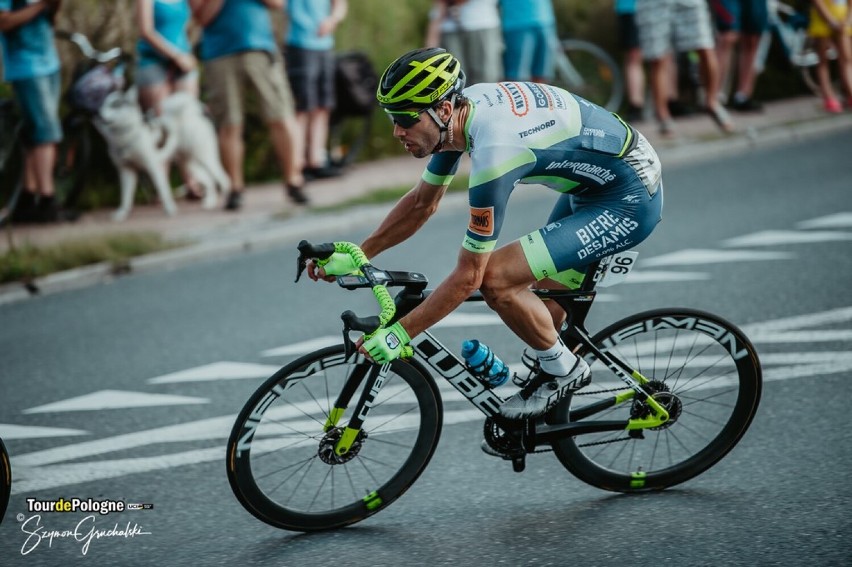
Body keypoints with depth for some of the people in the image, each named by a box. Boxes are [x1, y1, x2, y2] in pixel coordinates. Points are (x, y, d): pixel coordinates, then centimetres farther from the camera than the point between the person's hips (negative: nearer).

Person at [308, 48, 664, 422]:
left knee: (495, 279, -19)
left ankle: (563, 370, 3)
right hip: (593, 183, 10)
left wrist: (399, 334, -20)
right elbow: (422, 202, 11)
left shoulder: (494, 152, -31)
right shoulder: (461, 109, -5)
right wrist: (356, 257, 6)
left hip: (629, 201, -10)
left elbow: (468, 276, -25)